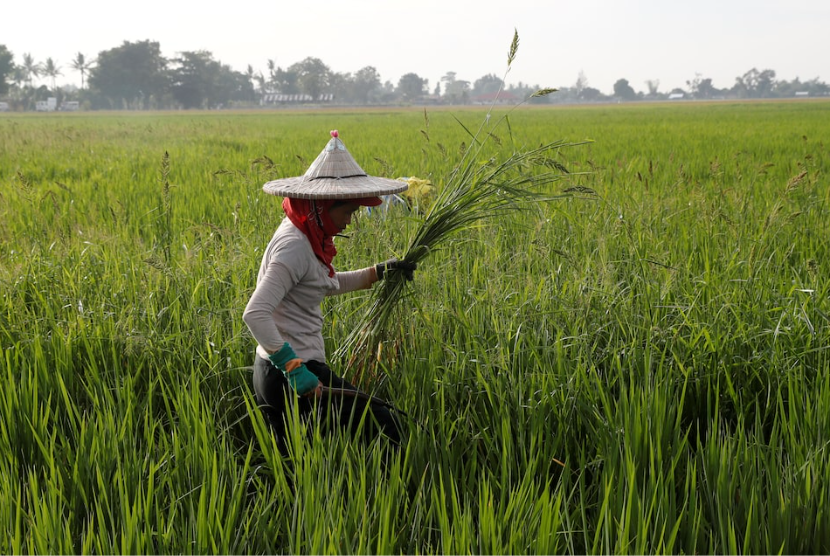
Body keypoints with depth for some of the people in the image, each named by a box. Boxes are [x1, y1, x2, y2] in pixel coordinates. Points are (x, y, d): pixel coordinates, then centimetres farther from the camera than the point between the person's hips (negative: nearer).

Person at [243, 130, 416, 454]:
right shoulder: (294, 245, -19)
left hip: (274, 368, 11)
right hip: (290, 375, -11)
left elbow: (324, 284, 33)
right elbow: (255, 315, -29)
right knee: (387, 432, -7)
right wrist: (294, 368, -30)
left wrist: (379, 272, 26)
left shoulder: (306, 237, 12)